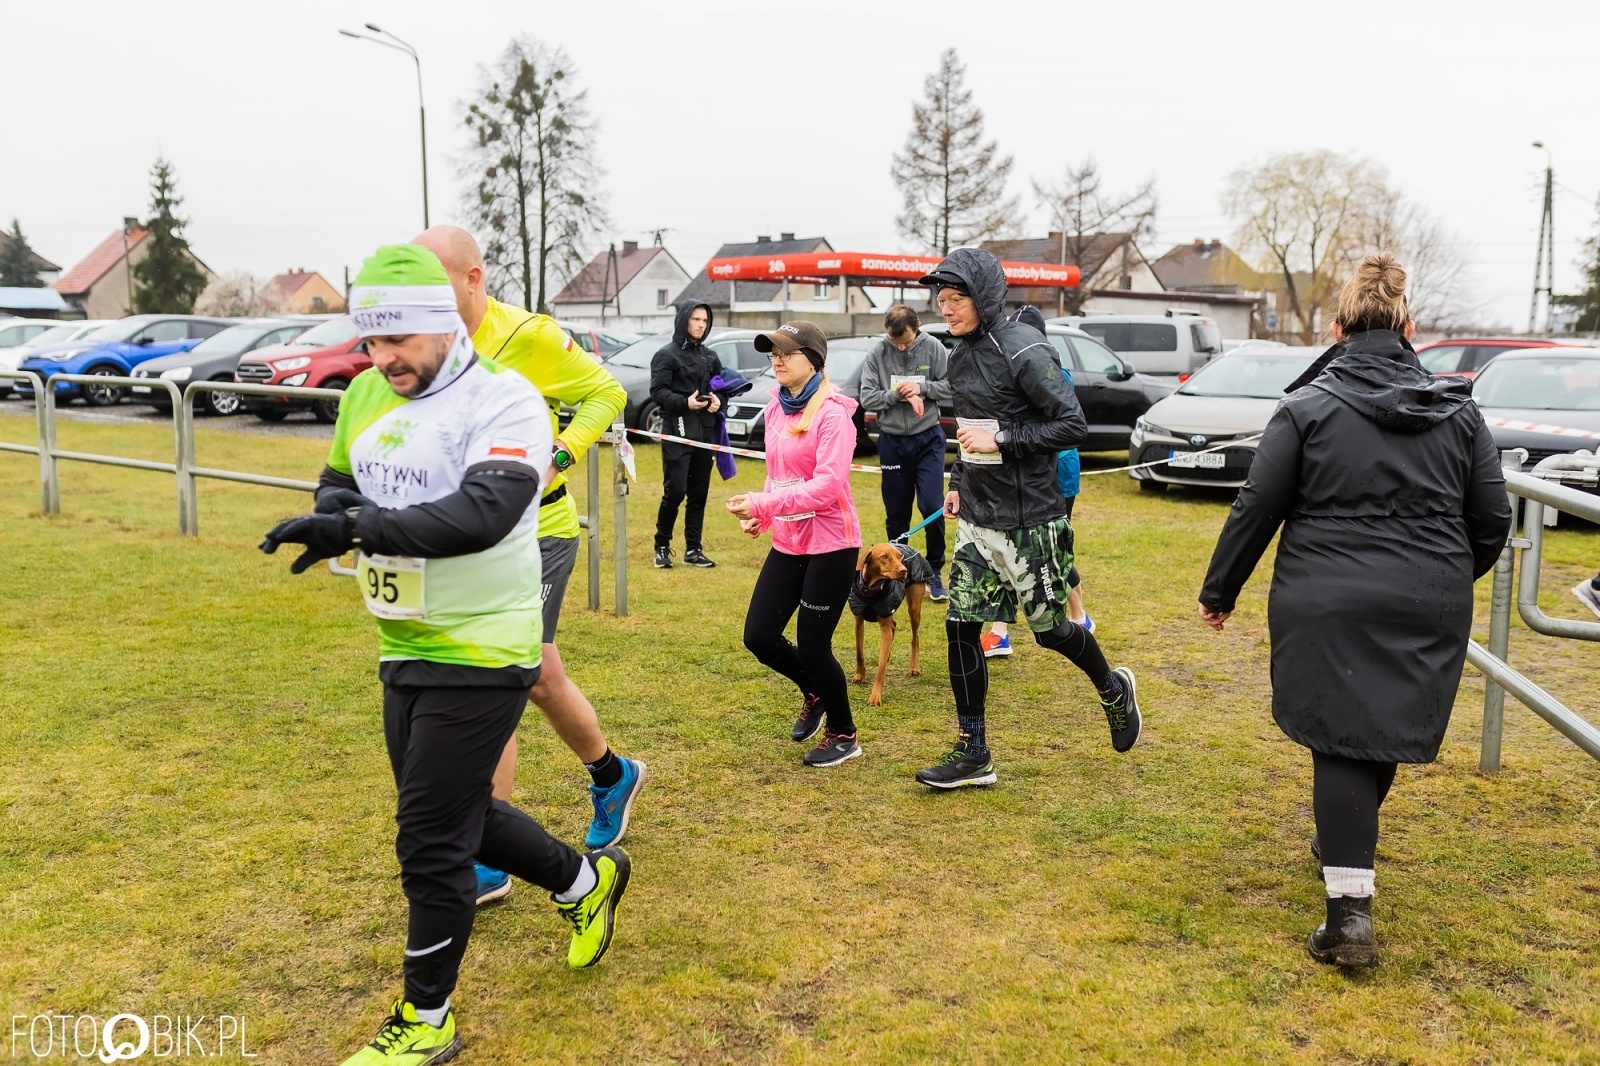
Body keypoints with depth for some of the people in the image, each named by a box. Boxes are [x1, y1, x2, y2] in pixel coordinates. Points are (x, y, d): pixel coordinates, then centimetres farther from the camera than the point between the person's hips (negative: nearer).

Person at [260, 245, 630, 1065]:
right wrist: (332, 506, -6)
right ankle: (585, 879, 43)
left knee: (430, 841, -1)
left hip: (479, 657, -8)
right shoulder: (366, 396, 7)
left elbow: (482, 514, -31)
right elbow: (338, 483, 18)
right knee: (461, 815, 20)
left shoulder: (504, 402, -16)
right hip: (405, 651, 8)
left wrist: (359, 526, -38)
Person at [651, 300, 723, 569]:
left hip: (705, 432, 6)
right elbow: (657, 391, -11)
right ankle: (662, 545, 7)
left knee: (699, 492, 8)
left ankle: (693, 549, 15)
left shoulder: (710, 356, 14)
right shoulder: (666, 354, -3)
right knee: (675, 491, -10)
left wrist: (719, 400, -2)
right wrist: (685, 403, -24)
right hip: (677, 432, -6)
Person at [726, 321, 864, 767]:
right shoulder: (776, 407, 8)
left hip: (830, 543, -7)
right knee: (759, 637, 5)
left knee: (812, 645, 0)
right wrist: (760, 516, -4)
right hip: (787, 542, 7)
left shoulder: (832, 412, -15)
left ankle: (843, 735, 25)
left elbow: (827, 485, -23)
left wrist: (762, 503, -28)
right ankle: (814, 693, 35)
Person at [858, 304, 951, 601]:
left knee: (933, 507, -6)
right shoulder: (877, 353, -6)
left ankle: (934, 571, 10)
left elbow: (950, 386, -3)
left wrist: (922, 389, -19)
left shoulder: (932, 347, -7)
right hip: (892, 441, 1)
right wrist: (898, 394, -20)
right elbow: (867, 398, -6)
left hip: (928, 439, -1)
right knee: (896, 513, 10)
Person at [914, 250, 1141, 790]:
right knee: (961, 627, 3)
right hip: (976, 520, 7)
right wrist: (959, 482, 10)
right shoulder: (962, 355, 8)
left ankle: (1114, 690, 37)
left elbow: (1073, 425, -18)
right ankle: (972, 754, 13)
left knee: (1050, 629, 6)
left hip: (1027, 520, -7)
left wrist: (1002, 441, -22)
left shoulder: (1024, 352, -16)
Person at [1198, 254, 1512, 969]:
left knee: (1341, 741, 0)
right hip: (1430, 610, 4)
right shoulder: (1459, 410, 5)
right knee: (1388, 730, 21)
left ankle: (1350, 914, -6)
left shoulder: (1307, 407, -6)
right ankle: (1347, 842, 44)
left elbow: (1256, 510, -5)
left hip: (1329, 607, -4)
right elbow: (1492, 519, 9)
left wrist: (1219, 592, 6)